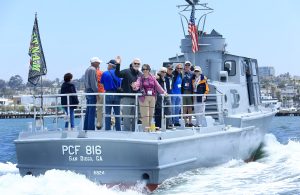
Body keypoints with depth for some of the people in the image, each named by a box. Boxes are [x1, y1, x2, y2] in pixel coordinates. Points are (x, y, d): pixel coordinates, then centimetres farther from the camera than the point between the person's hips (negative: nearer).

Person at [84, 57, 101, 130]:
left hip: (87, 91, 10)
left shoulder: (87, 69, 18)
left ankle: (86, 128, 13)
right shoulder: (93, 70, -12)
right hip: (92, 92, -10)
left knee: (88, 112, 11)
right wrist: (96, 92, -16)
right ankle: (91, 128, -11)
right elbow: (93, 83, -18)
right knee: (92, 112, -9)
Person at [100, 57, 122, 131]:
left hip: (108, 94, -2)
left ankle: (107, 130, 1)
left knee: (107, 114, 3)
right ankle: (118, 130, 9)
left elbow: (101, 82, 2)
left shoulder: (105, 73, -5)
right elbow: (120, 85, 0)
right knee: (117, 114, 9)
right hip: (116, 94, 2)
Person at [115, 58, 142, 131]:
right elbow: (118, 74, -19)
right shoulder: (126, 72, -3)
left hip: (136, 98, 5)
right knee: (126, 116, -4)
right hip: (127, 97, -5)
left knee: (135, 117, 11)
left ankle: (134, 130, 19)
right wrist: (118, 64, -32)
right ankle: (126, 131, 0)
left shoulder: (140, 74, 13)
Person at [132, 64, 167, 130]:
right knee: (145, 114, -7)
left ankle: (149, 127, 17)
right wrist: (134, 86, -39)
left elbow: (157, 86, 8)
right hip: (144, 98, -4)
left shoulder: (152, 78, 10)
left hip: (152, 97, 4)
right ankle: (146, 128, -5)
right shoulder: (140, 78, 1)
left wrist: (163, 91, -5)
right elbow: (137, 84, -16)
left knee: (151, 114, 7)